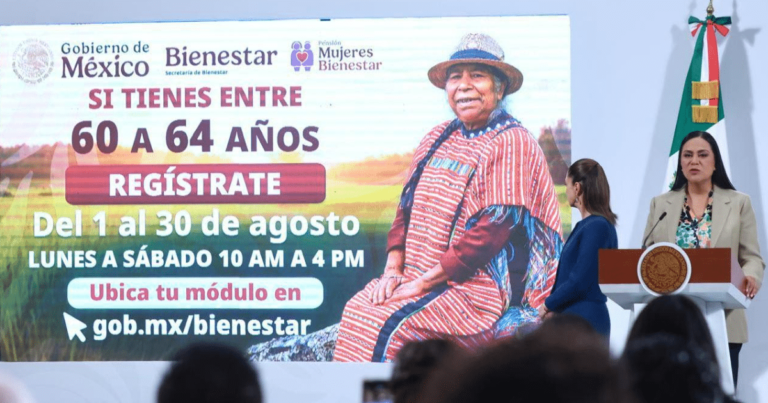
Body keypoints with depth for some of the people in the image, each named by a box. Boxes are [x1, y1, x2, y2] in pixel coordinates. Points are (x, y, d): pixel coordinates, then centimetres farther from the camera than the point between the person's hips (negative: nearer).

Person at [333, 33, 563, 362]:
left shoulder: (511, 144, -10)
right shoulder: (438, 138, 14)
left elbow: (492, 231, -17)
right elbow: (407, 207, 16)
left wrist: (423, 282, -18)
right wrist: (392, 270, -1)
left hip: (480, 288, -7)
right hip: (418, 277, 7)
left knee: (388, 327, -24)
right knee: (358, 309, -14)